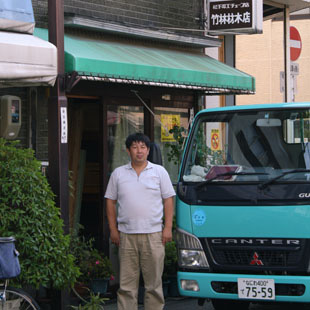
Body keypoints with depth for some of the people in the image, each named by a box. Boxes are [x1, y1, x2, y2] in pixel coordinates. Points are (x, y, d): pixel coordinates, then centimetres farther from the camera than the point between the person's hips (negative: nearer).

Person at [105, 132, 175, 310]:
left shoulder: (159, 172, 7)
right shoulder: (118, 174, 10)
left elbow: (168, 200, 5)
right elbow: (111, 202, 12)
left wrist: (168, 228, -3)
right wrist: (113, 229, 4)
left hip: (153, 234, -1)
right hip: (126, 235, 1)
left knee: (154, 282, 1)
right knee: (127, 283, 1)